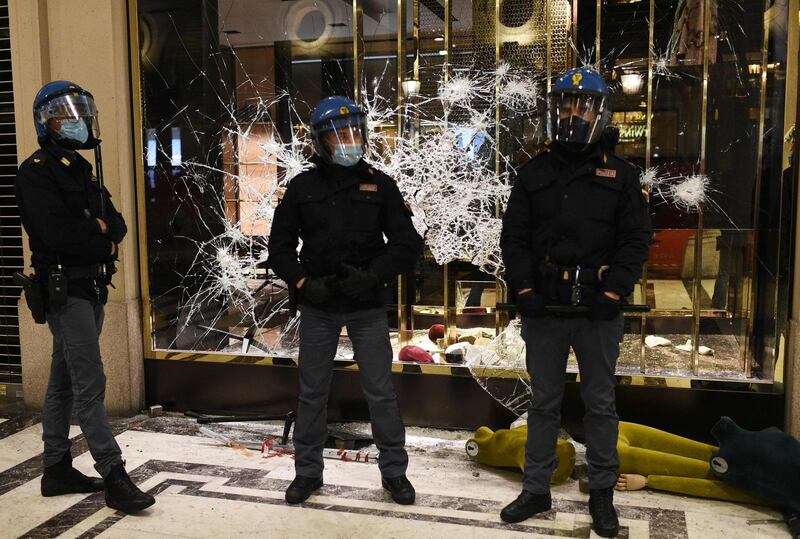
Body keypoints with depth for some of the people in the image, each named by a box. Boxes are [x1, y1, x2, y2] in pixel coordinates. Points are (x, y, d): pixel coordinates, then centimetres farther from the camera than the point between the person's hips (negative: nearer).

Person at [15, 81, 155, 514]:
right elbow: (60, 236, -23)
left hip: (92, 289, 9)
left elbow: (117, 224, 9)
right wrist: (102, 242, -8)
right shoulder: (36, 172, -10)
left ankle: (57, 470, 25)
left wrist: (97, 228, -12)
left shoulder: (82, 169, 17)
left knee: (63, 383, 15)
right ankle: (114, 477, -3)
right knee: (90, 385, -8)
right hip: (65, 292, -9)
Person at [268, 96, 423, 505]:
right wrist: (303, 283, -10)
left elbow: (408, 244, -1)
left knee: (381, 392, 5)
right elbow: (280, 247, 5)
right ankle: (308, 471, 27)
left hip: (367, 306, -1)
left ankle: (394, 471, 21)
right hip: (317, 307, 1)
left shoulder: (379, 185, 0)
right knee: (312, 392, 11)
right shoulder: (302, 187, 2)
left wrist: (373, 275, -15)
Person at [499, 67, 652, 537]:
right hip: (543, 310, 1)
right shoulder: (534, 173, 7)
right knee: (544, 404, 12)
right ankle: (536, 490, 25)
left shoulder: (620, 175, 4)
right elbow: (514, 237, 4)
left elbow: (636, 240, 0)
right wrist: (523, 290, -6)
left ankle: (603, 493, 25)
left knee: (601, 404, 11)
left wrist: (613, 292, -11)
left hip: (598, 312, -1)